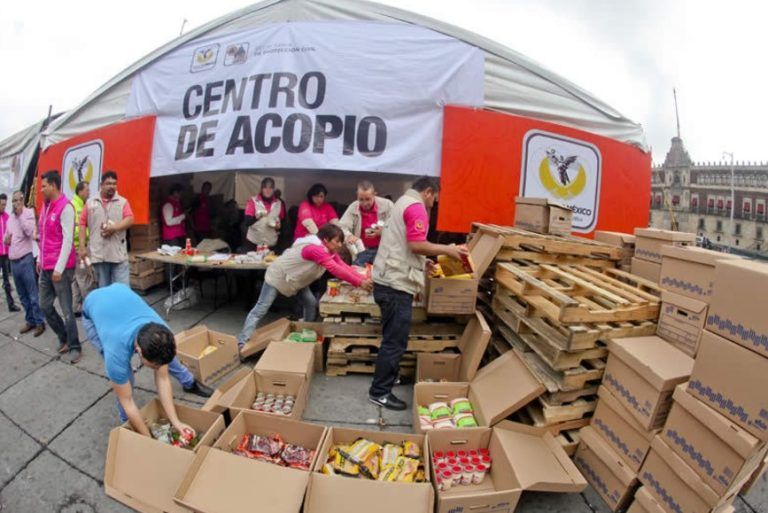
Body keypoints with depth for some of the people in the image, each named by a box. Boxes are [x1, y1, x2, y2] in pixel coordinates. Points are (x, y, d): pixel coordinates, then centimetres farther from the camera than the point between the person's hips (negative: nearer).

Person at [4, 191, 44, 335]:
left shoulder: (28, 213, -5)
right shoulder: (10, 217, 15)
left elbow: (30, 231, -21)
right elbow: (5, 238, 22)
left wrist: (20, 214, -15)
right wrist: (6, 239, -1)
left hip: (26, 259, -7)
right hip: (13, 261, 7)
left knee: (32, 294, -5)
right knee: (22, 295, 12)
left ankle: (39, 322, 3)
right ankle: (30, 320, 21)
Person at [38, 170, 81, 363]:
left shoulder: (65, 207, -13)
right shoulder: (45, 206, 14)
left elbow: (68, 239, -18)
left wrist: (59, 268, -19)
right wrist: (40, 258, 19)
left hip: (61, 268, -9)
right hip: (46, 267, 9)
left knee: (66, 309, -2)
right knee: (45, 306, 14)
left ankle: (75, 347, 10)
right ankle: (64, 338, 29)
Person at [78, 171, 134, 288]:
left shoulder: (123, 202, 6)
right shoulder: (90, 203, 9)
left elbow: (130, 220, -6)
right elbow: (83, 224, 8)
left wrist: (114, 228, -21)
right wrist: (82, 247, 2)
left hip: (119, 254, -1)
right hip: (98, 254, 2)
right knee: (103, 289, 10)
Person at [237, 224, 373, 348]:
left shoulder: (329, 250, -5)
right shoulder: (315, 249, -35)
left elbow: (343, 266, -9)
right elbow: (335, 270, -39)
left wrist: (364, 279, -20)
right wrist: (359, 283, -37)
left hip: (296, 279, 9)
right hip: (278, 276, -9)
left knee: (311, 304, 3)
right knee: (260, 310, -8)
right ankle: (242, 342, -5)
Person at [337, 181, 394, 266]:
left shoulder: (387, 205, -7)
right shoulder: (353, 207, -1)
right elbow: (341, 227, -9)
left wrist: (383, 232, -25)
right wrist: (349, 236, -32)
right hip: (362, 250, 2)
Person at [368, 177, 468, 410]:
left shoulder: (402, 202, 22)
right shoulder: (416, 207, -11)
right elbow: (416, 244, -21)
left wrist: (421, 262, 24)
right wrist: (446, 249, -10)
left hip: (387, 280, 11)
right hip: (397, 283, -11)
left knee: (392, 338, 20)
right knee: (395, 341, -2)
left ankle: (386, 379, 32)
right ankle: (379, 392, 7)